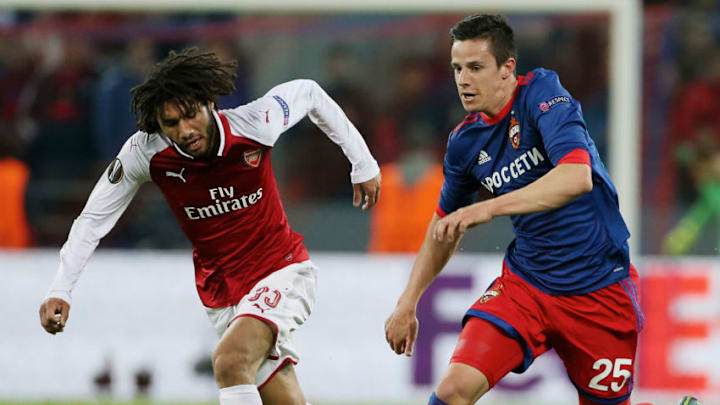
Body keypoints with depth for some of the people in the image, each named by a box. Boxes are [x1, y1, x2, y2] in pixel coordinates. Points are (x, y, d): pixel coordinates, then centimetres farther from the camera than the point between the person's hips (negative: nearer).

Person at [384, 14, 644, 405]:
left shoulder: (542, 92, -15)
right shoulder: (464, 141, 1)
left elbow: (577, 177, -31)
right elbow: (445, 225, 20)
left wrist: (487, 208, -37)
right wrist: (408, 303, 16)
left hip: (597, 288, -4)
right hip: (524, 282, 4)